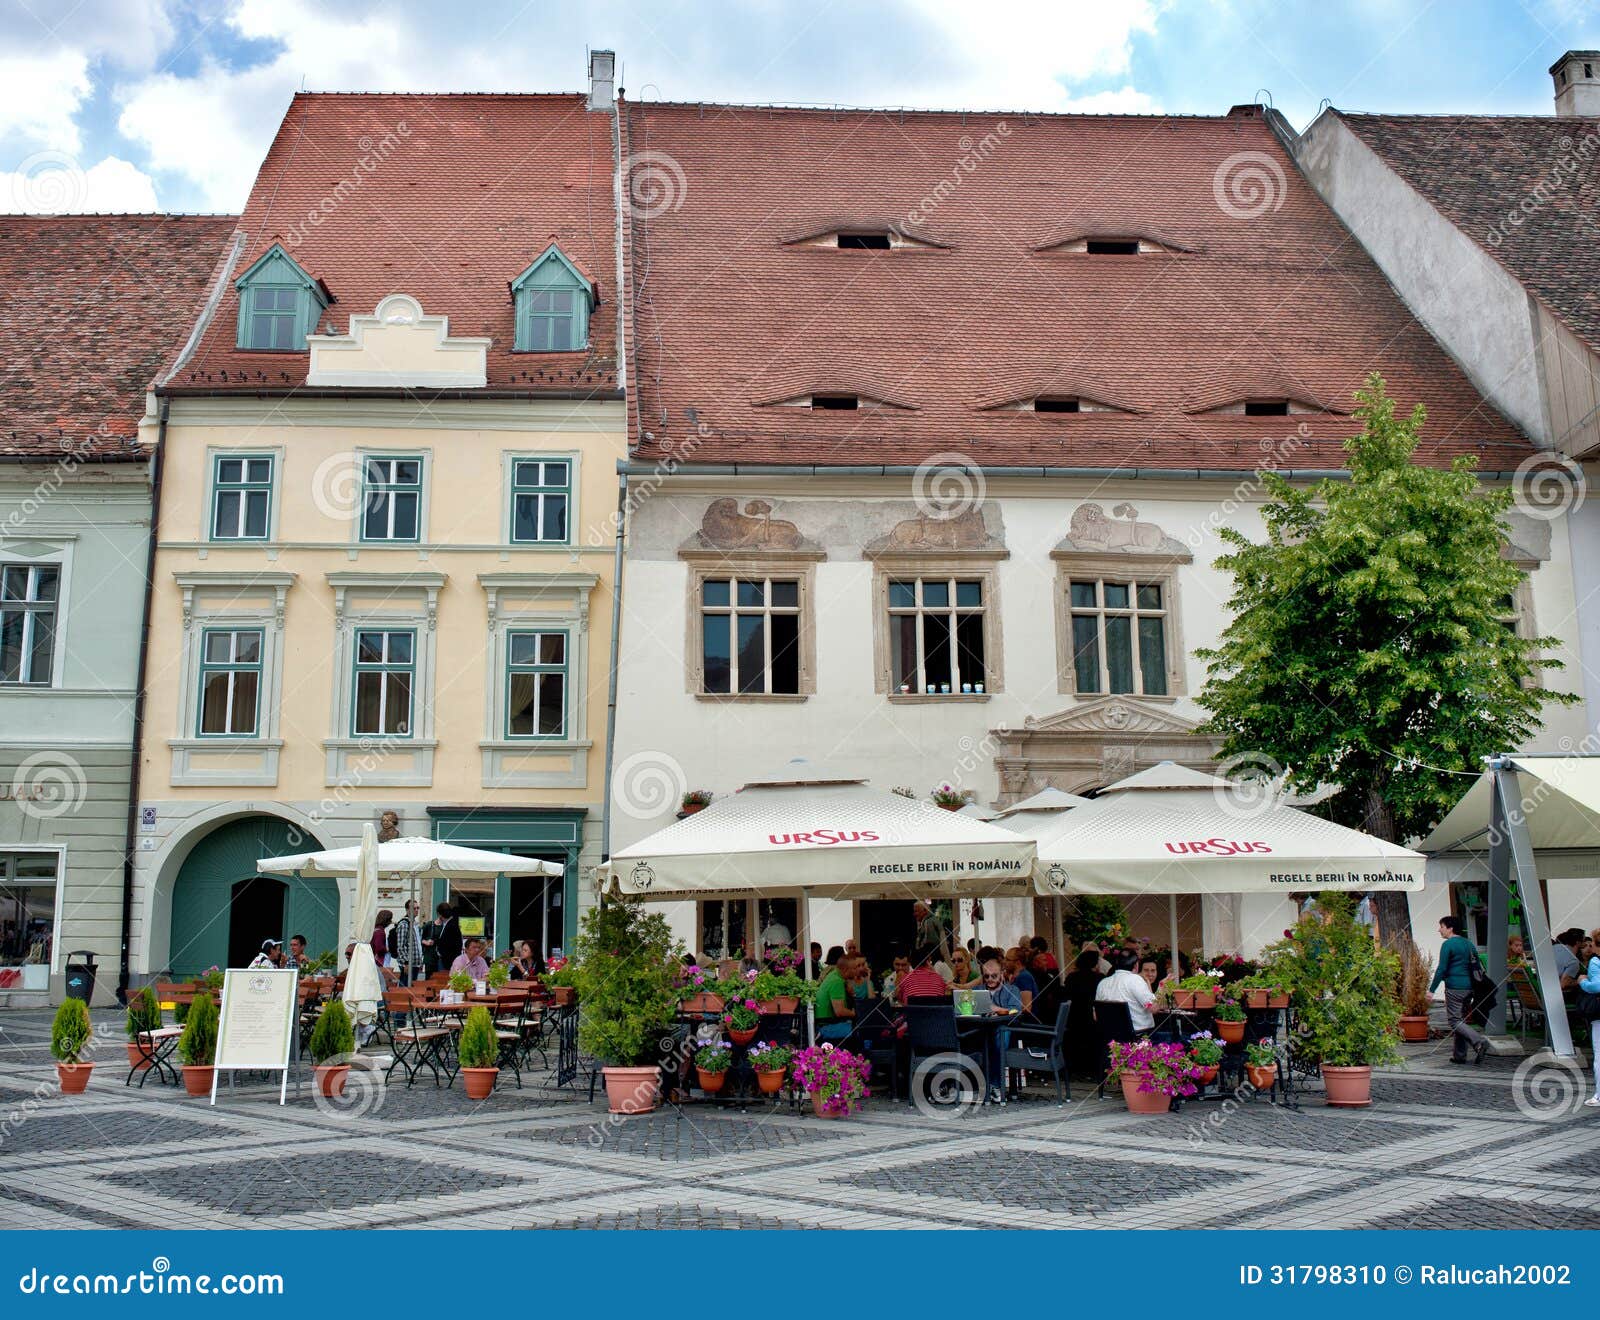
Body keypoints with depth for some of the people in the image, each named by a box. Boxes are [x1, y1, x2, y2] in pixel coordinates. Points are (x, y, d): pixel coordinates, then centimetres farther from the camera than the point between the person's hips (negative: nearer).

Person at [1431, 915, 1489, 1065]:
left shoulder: (1448, 944, -9)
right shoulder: (1469, 943, 15)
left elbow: (1441, 969, -13)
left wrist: (1432, 989, -9)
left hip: (1454, 988, -8)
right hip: (1469, 987, 8)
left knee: (1455, 1021, -4)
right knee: (1462, 1019, 13)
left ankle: (1479, 1041, -23)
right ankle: (1459, 1055, 13)